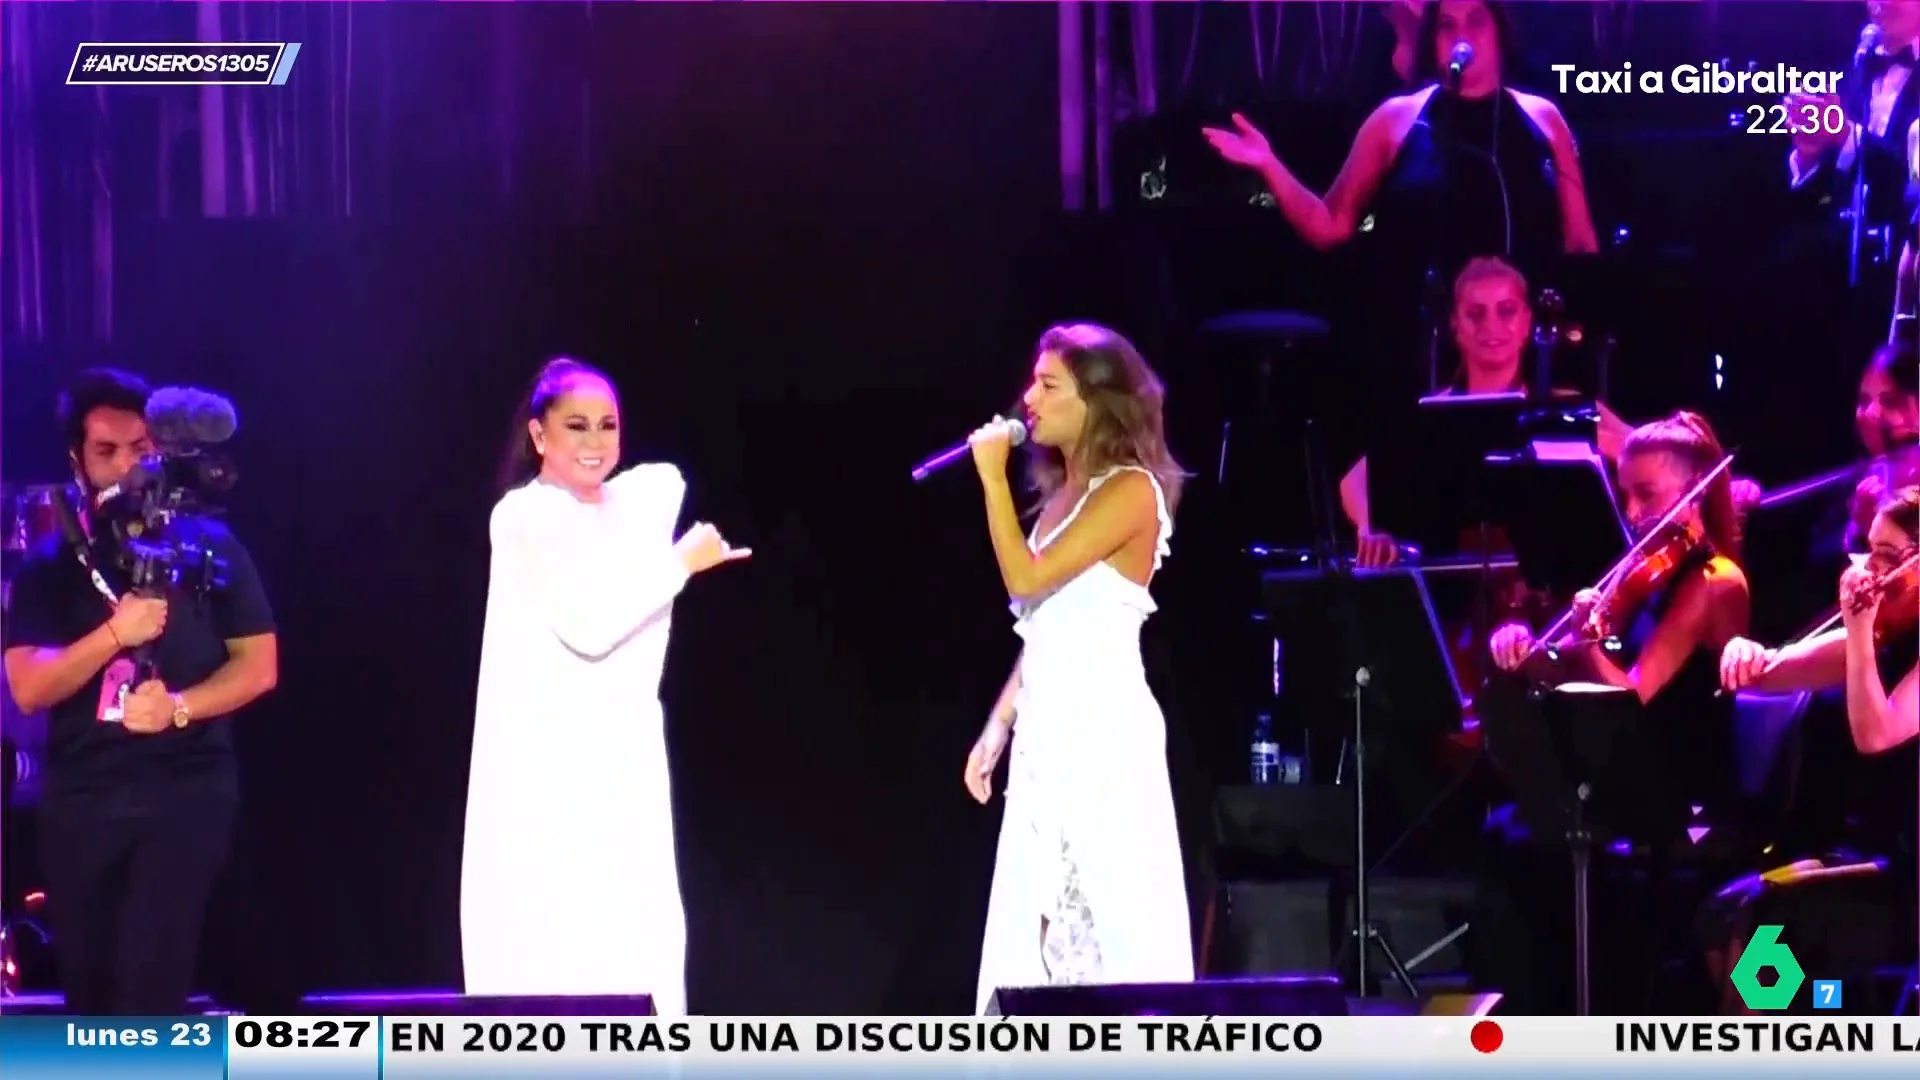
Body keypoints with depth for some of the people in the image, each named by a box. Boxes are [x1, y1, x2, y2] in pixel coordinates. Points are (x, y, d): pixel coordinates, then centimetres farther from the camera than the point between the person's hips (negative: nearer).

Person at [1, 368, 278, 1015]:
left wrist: (178, 707, -15)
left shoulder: (206, 547, 5)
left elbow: (259, 665, 3)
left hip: (185, 794, -3)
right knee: (91, 994, 8)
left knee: (148, 990, -14)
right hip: (80, 803, 3)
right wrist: (114, 632, -19)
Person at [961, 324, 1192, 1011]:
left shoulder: (1129, 489, -10)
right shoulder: (1064, 492, 16)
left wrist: (993, 477, -12)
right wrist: (998, 724, 16)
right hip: (1048, 730, 9)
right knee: (1048, 919, 7)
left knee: (1108, 917, -7)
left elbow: (1028, 577, -18)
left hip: (1102, 731, -9)